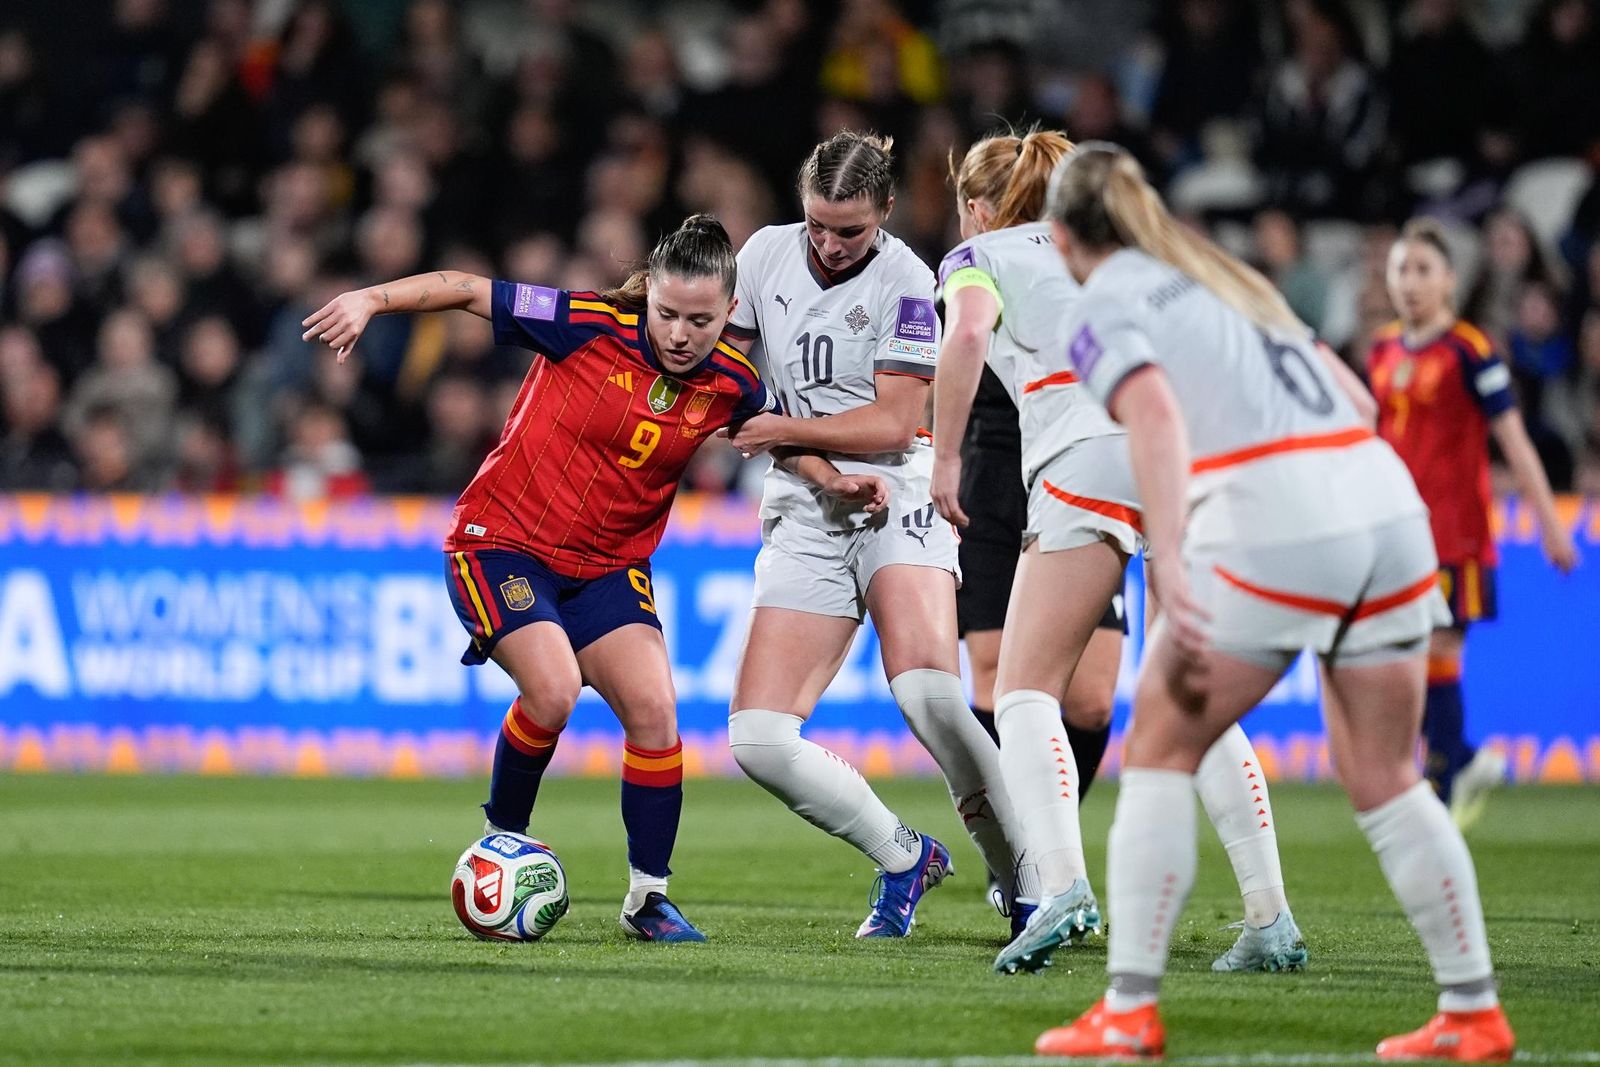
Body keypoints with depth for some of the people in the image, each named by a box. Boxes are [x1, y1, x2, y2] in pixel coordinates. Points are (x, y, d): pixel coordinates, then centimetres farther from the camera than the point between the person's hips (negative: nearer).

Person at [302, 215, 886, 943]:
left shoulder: (730, 383, -7)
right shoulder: (590, 327, -19)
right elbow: (470, 291, -15)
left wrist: (831, 479, -4)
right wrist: (371, 300, -24)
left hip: (606, 567, 4)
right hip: (501, 543, -4)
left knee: (654, 709, -11)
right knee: (554, 689, -25)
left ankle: (648, 896, 4)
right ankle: (504, 840, 0)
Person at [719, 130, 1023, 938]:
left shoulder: (905, 281, -6)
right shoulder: (767, 252, 6)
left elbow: (893, 423, -9)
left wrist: (783, 431, -6)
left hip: (897, 499, -5)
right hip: (804, 516, 5)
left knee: (926, 689, -31)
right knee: (757, 740, -9)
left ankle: (1026, 883, -20)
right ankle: (904, 858, 11)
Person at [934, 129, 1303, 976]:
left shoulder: (978, 255, 17)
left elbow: (967, 335, -5)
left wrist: (943, 459, 0)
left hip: (1090, 457, -5)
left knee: (1024, 691, 0)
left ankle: (1062, 884, -24)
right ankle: (1270, 920, -2)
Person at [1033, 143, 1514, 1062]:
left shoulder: (1105, 308, 5)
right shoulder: (1226, 280, 27)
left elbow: (1157, 413, -15)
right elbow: (1357, 399, 25)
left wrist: (1168, 563, -25)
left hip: (1270, 521, -6)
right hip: (1388, 495, 6)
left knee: (1161, 751, 7)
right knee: (1385, 779, 16)